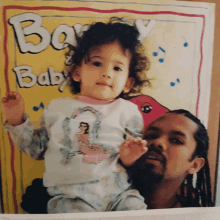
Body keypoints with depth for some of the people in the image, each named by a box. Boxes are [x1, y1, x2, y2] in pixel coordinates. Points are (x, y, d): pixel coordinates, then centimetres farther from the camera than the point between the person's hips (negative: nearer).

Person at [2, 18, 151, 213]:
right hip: (70, 195, 1)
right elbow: (38, 149, 16)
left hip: (119, 192, 0)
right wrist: (17, 121, 8)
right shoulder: (57, 107, 10)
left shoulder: (128, 111, 5)